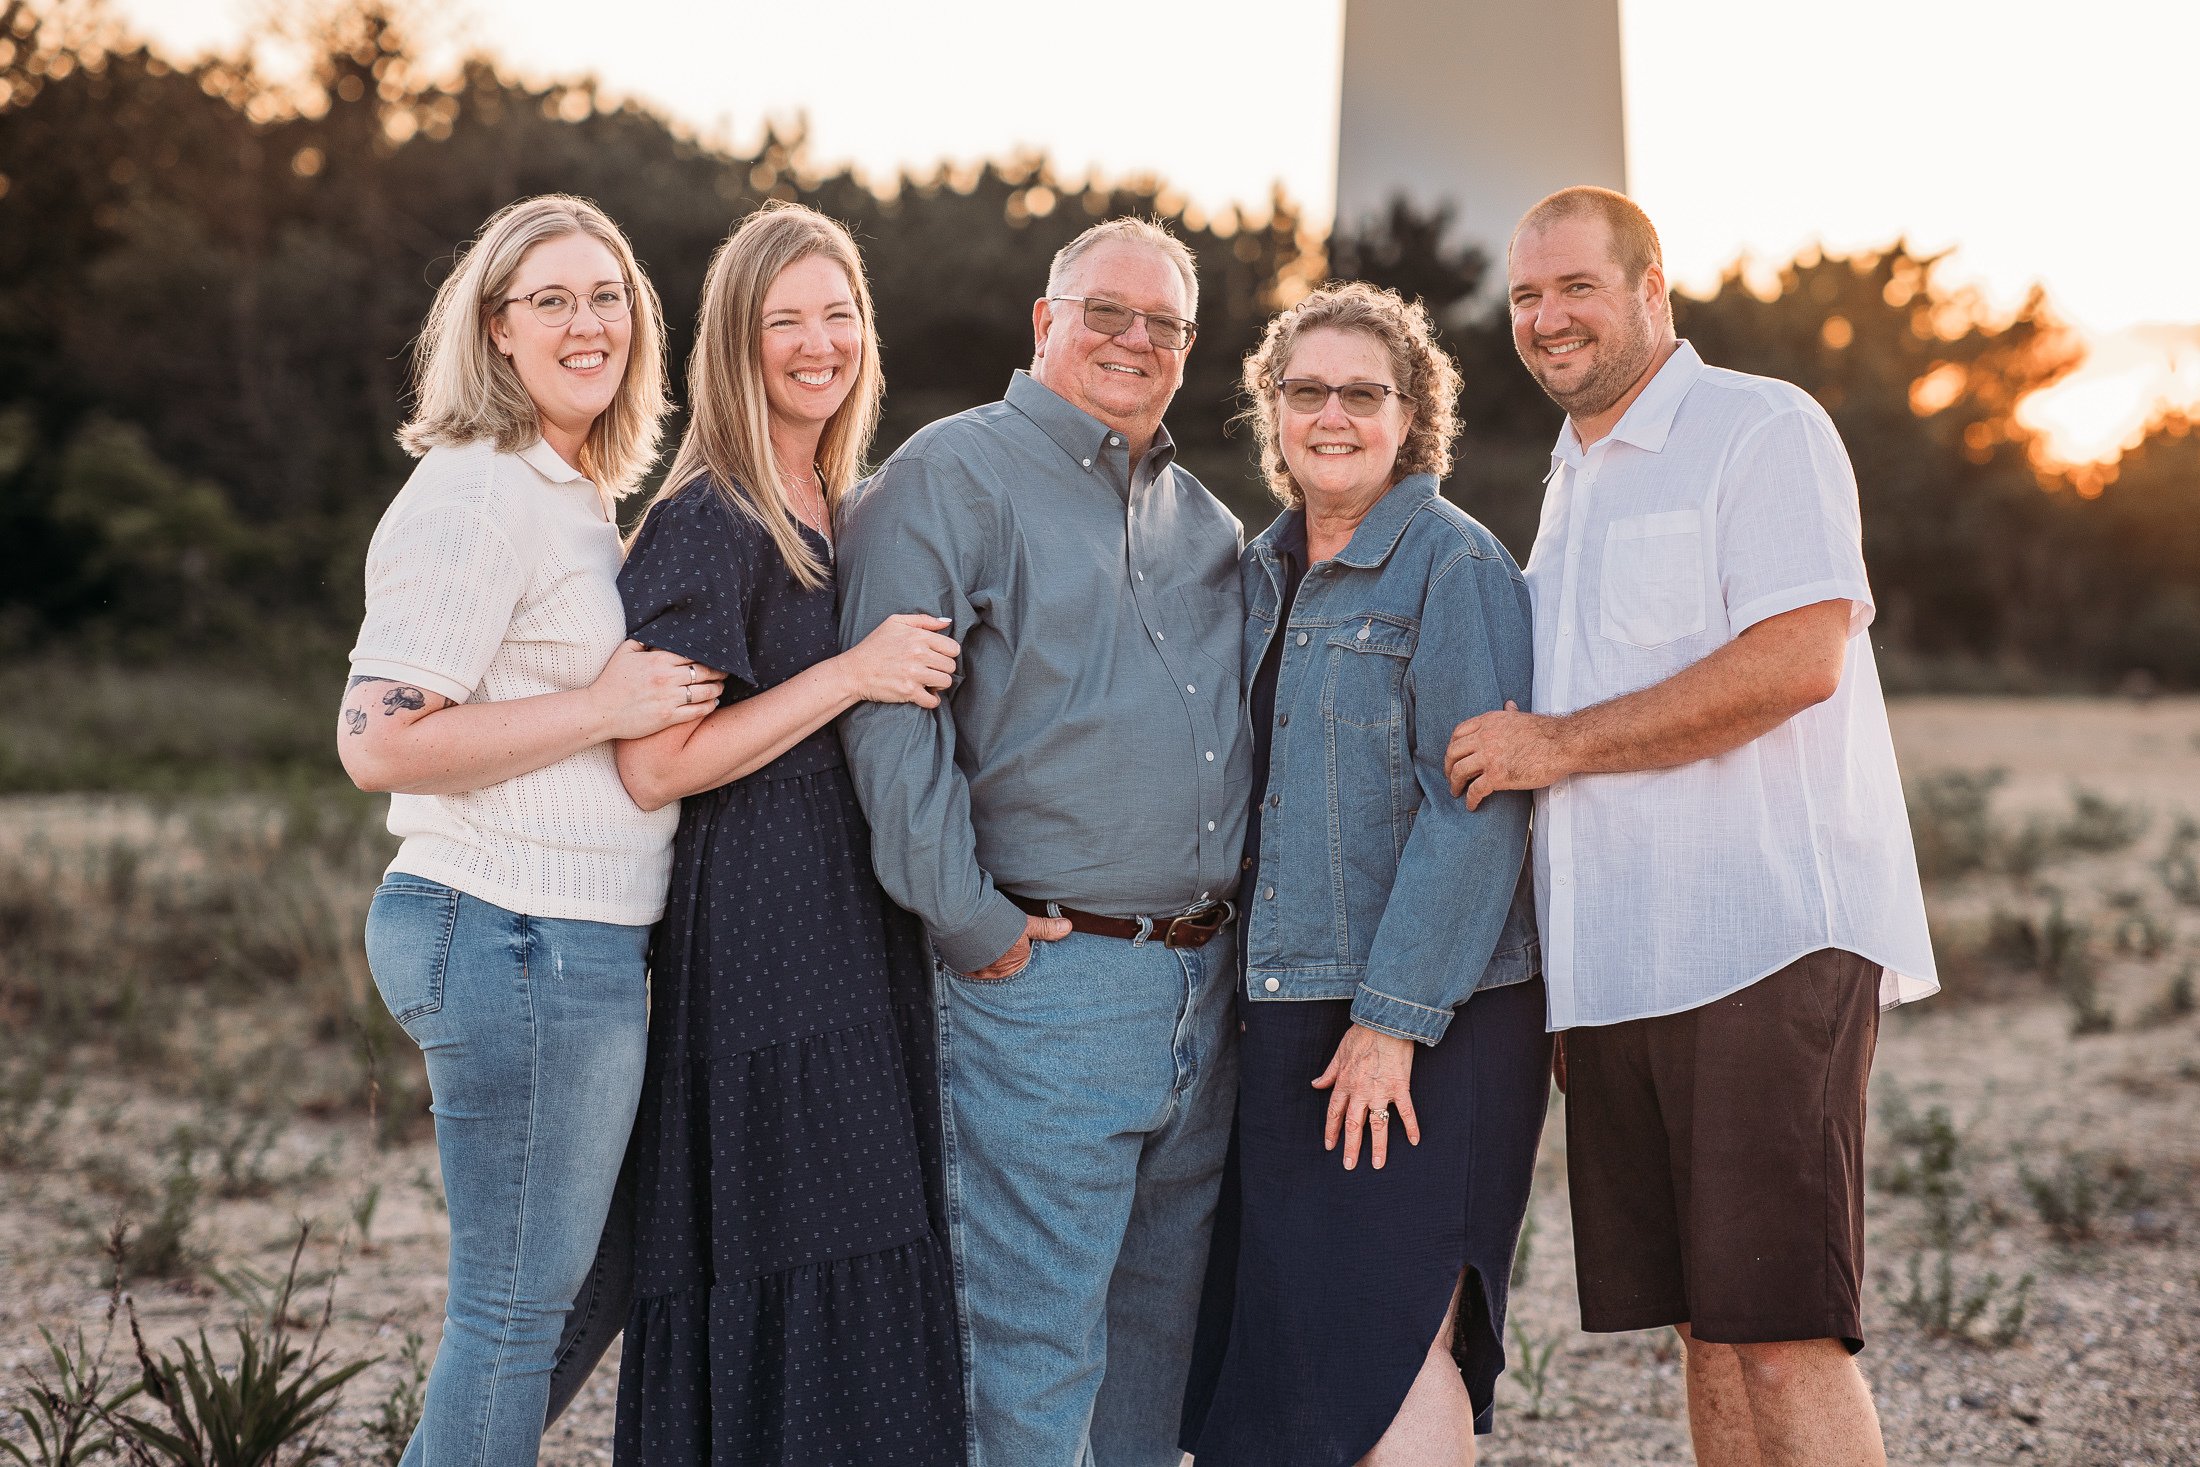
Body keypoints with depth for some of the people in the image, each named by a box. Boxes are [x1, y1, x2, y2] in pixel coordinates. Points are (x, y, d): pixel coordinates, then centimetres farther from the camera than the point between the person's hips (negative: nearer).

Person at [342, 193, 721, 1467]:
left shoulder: (576, 492, 17)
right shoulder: (477, 495, -14)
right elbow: (379, 741, -21)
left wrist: (653, 687, 14)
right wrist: (609, 708, -19)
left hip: (580, 944, 10)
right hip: (521, 937, -10)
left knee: (578, 1284, 19)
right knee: (519, 1307, -1)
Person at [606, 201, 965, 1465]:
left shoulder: (849, 517, 17)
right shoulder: (707, 526, -9)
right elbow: (652, 767, -17)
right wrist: (851, 676, -17)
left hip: (864, 950, 8)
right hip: (758, 960, -8)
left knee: (874, 1302, 7)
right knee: (784, 1311, -8)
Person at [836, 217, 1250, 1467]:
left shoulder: (1204, 521, 19)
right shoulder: (952, 476, -4)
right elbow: (890, 712, -13)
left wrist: (1226, 932, 15)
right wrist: (968, 923, -16)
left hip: (1202, 984, 7)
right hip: (1048, 979, -7)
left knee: (1162, 1329, 13)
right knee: (1034, 1344, -5)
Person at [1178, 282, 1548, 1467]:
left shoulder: (1454, 565, -8)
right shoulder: (1263, 575, 14)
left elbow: (1477, 812, -15)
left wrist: (1395, 1016, -19)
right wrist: (1245, 991, 11)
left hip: (1427, 1024, -7)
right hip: (1288, 1017, 7)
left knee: (1386, 1337, -8)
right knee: (1290, 1337, 8)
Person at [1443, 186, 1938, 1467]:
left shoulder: (1764, 429, -3)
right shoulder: (1575, 482, 23)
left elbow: (1796, 659, -17)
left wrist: (1558, 745, -12)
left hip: (1768, 943, -8)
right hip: (1617, 965, 8)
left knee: (1783, 1336, -11)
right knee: (1705, 1331, 9)